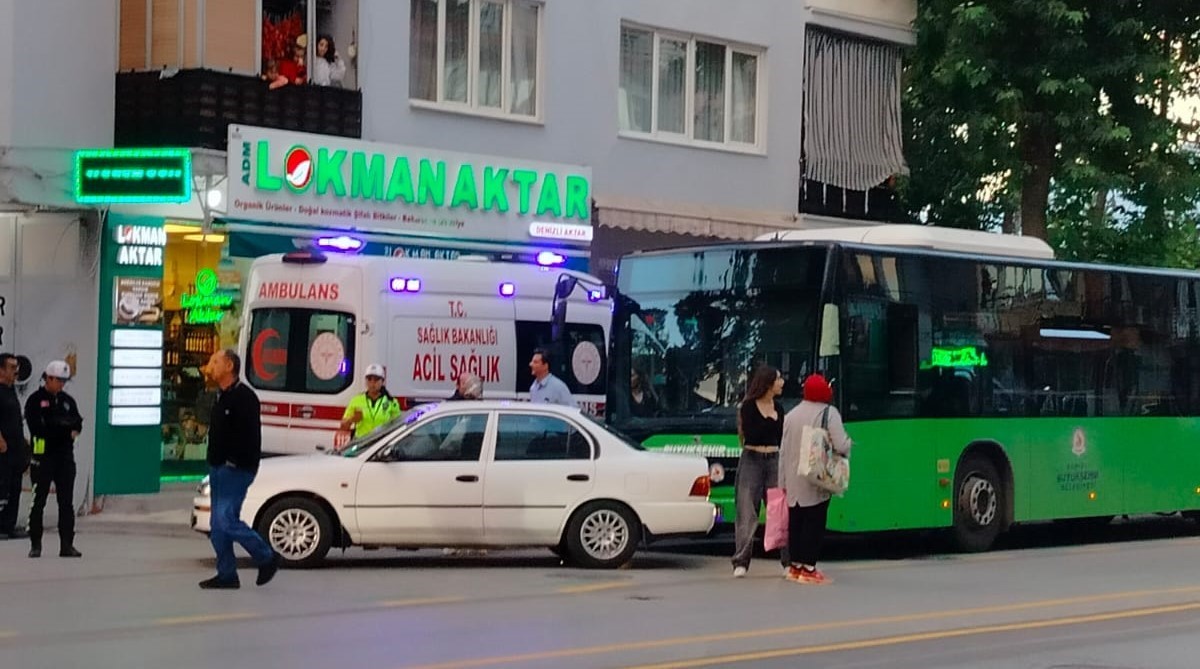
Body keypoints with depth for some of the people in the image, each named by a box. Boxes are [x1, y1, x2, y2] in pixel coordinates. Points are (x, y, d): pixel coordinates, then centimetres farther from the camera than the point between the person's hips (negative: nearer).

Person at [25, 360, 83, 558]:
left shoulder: (68, 401, 13)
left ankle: (67, 544, 6)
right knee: (38, 501, 1)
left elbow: (78, 423, 6)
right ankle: (35, 545, 8)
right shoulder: (35, 400, -4)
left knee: (66, 502, 3)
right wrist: (65, 430, -15)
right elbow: (36, 427, -14)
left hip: (65, 455, 5)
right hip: (43, 456, -5)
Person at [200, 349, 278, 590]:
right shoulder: (220, 397, 18)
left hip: (236, 470, -10)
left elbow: (249, 435, -19)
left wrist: (234, 462, -21)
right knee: (218, 526, 7)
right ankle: (227, 575, 11)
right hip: (218, 469, 10)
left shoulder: (244, 397, -12)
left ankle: (267, 558, -1)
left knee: (226, 520, -14)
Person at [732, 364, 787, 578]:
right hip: (752, 461, -4)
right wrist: (771, 422, -15)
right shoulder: (749, 406, -5)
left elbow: (781, 438, 14)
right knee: (747, 514, -3)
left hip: (774, 461, 4)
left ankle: (790, 560, 3)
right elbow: (751, 436, -14)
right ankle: (740, 563, 0)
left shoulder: (778, 408, 11)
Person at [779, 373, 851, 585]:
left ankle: (796, 565, 19)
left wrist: (783, 481, 15)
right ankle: (808, 568, -4)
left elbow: (783, 450, 10)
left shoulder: (791, 415, 9)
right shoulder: (828, 413, -9)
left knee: (795, 522, 12)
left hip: (793, 481, 6)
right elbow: (840, 445, -19)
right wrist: (847, 445, 5)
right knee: (814, 522, -2)